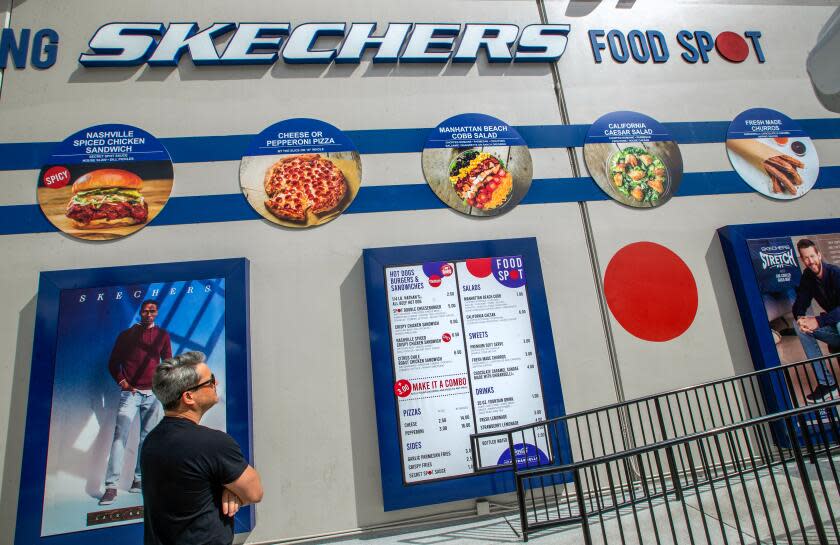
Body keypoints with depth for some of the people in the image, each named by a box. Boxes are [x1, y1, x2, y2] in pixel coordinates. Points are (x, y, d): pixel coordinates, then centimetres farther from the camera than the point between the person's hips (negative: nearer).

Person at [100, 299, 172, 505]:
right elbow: (113, 363, 10)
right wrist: (122, 382, -4)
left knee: (148, 438, 2)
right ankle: (111, 487, -7)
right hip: (130, 393, -1)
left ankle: (139, 480, 11)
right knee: (120, 436, -9)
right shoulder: (126, 335, 7)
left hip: (153, 393, 2)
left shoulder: (162, 335, 10)